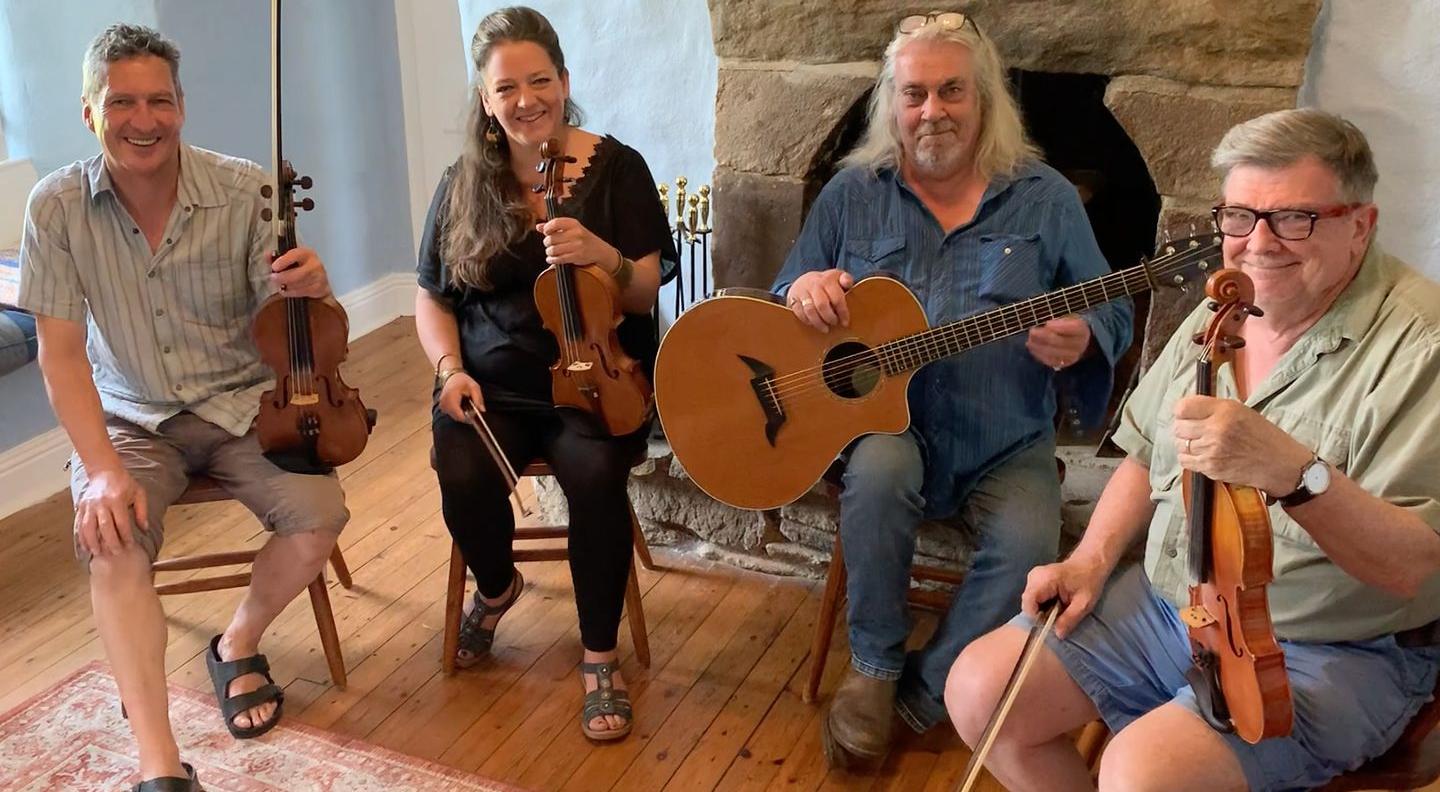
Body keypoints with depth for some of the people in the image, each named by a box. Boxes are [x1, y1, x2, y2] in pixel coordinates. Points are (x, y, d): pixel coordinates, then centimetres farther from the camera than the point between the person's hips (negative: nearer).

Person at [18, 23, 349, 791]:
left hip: (241, 402, 1)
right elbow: (61, 352, -12)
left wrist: (311, 289, -33)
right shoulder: (57, 207, -11)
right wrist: (103, 467, -26)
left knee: (318, 512, -23)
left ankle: (238, 642, 8)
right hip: (131, 418, 0)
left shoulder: (242, 189, -12)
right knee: (110, 542, -28)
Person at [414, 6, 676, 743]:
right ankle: (497, 587, 13)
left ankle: (600, 657, -8)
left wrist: (602, 256, -25)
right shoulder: (463, 185, 5)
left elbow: (646, 294, -5)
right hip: (490, 386, 3)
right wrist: (450, 368, -8)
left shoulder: (617, 167, -2)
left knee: (596, 478, -31)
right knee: (463, 480, -25)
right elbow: (432, 299, 11)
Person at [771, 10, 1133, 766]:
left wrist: (1082, 341, -20)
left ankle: (927, 692, -2)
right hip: (883, 421, 0)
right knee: (880, 469, -33)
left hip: (1006, 445, 0)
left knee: (1029, 542, -27)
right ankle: (873, 669, -9)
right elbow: (781, 304, 8)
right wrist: (804, 289, -18)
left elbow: (1111, 315, 5)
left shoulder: (1046, 198, 2)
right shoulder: (852, 193, 4)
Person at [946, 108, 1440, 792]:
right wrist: (1092, 559, 3)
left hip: (1335, 651, -6)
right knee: (979, 689, -3)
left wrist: (1294, 471, -41)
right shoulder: (1221, 313, 6)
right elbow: (1147, 455, 17)